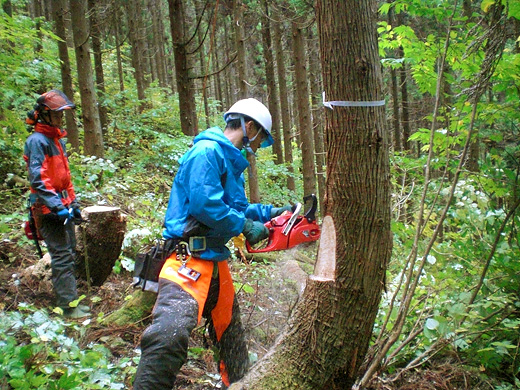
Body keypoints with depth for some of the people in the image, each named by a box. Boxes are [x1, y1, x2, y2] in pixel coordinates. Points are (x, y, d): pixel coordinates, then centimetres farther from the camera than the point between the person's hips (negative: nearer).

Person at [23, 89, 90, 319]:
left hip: (63, 207, 9)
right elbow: (38, 179, -21)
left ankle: (69, 299, 25)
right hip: (48, 211, -9)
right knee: (62, 256, -8)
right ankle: (68, 306, -2)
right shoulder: (37, 141, -13)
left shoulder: (58, 139, 16)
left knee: (69, 254, 14)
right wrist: (57, 207, -25)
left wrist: (73, 203, 18)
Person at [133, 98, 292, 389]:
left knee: (230, 328, 25)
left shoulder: (232, 160, 18)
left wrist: (269, 212, 20)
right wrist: (246, 226, -15)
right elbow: (204, 203, -25)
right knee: (170, 335, -28)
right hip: (189, 256, -11)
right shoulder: (208, 152, -14)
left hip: (214, 260, 11)